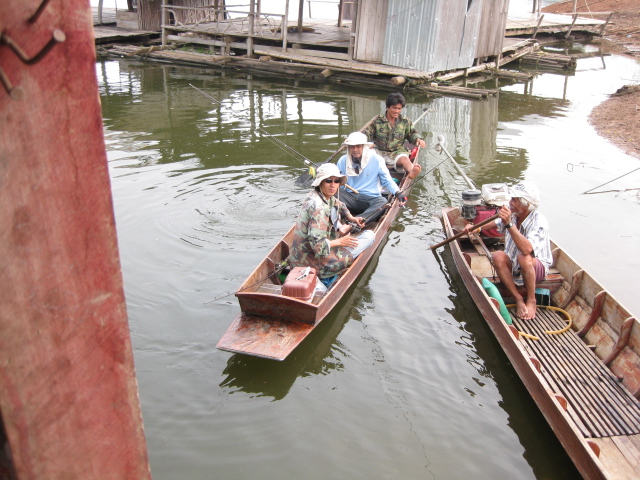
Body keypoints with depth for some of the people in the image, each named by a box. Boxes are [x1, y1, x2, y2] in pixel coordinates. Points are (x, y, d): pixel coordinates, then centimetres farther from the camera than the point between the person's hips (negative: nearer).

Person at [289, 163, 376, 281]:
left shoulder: (326, 196, 3)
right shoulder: (318, 207, -26)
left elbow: (340, 206, 27)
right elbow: (318, 245, -30)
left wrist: (351, 218, 10)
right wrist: (340, 241, -14)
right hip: (314, 265, -10)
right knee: (370, 236, -4)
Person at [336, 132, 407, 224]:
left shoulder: (376, 159, 0)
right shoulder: (343, 161, 6)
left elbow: (387, 181, 6)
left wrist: (398, 193, -11)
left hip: (371, 199, -1)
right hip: (350, 198, 2)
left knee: (383, 201, -35)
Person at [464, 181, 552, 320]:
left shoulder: (539, 222, -26)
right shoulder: (511, 214, -9)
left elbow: (526, 250, -44)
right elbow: (496, 223, 17)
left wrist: (509, 224, -45)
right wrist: (475, 227, 11)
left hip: (537, 268, -5)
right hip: (513, 267, 5)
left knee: (524, 258, -37)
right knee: (497, 256, -26)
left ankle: (531, 300, -13)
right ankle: (519, 299, -15)